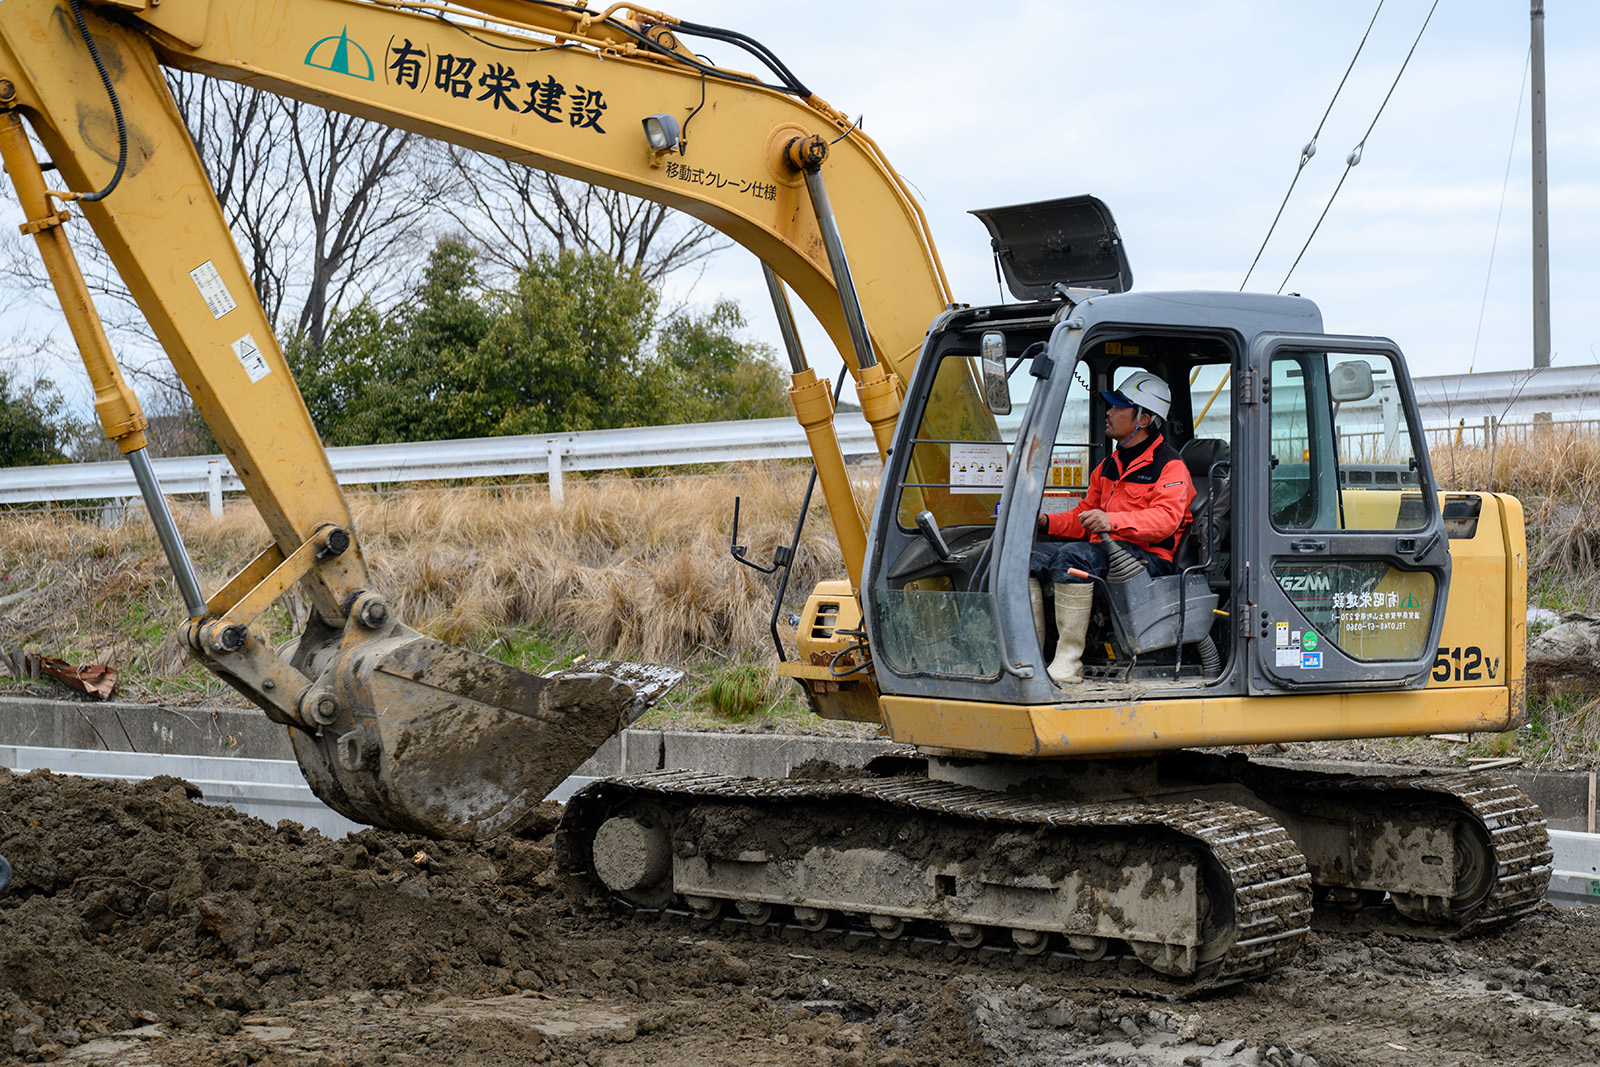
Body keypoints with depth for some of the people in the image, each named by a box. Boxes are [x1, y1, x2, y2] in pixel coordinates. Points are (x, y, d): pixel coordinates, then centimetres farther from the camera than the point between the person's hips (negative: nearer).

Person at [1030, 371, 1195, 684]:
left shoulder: (1169, 465, -3)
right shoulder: (1109, 466, 24)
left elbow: (1166, 518, -19)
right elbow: (1083, 517, 26)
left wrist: (1113, 521, -34)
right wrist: (1046, 522, 6)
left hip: (1148, 558, -8)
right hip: (1103, 552, 8)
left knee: (1071, 555, -36)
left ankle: (1068, 663, -34)